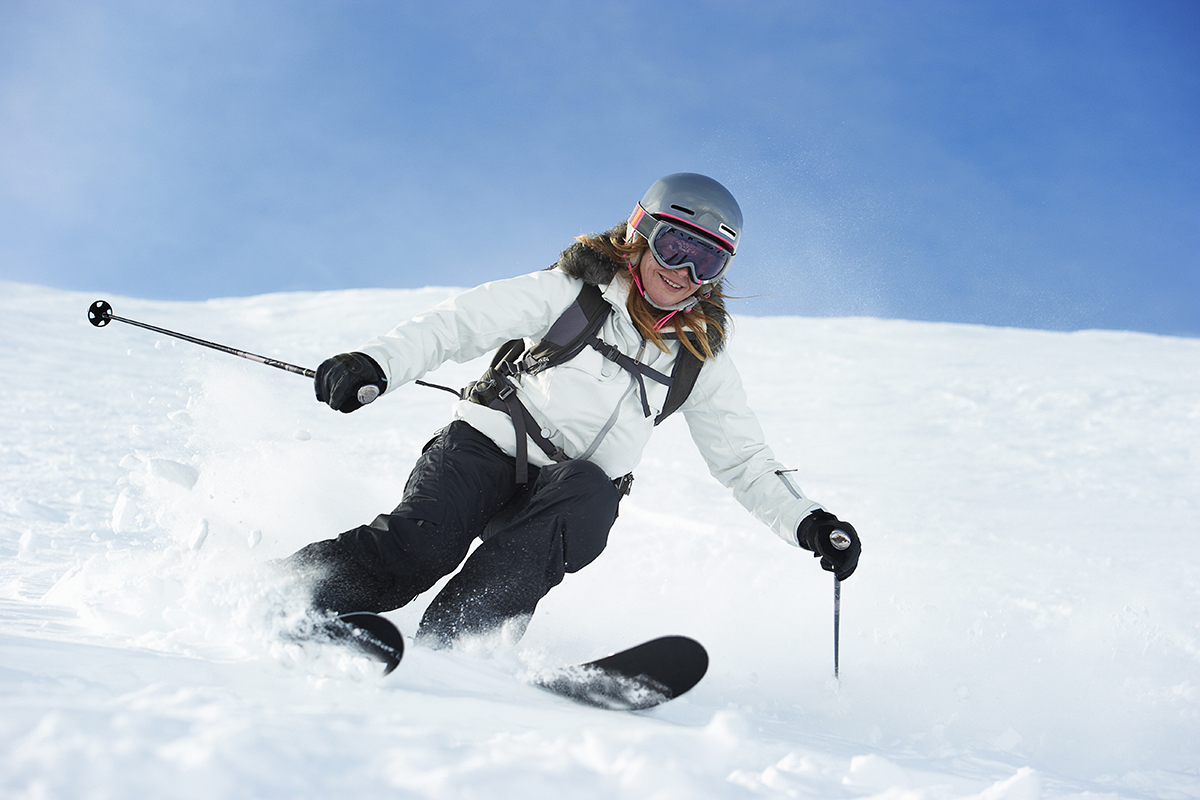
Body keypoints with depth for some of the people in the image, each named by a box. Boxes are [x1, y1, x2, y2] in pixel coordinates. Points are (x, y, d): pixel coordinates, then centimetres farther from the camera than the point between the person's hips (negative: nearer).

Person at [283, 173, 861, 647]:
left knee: (589, 492, -34)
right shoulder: (571, 293, -1)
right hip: (485, 449, -2)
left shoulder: (701, 358, 11)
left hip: (573, 498, 2)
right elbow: (459, 324, -6)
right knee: (424, 542, -32)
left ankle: (445, 642, -42)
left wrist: (806, 522, 2)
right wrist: (378, 364, -23)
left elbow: (743, 459, 17)